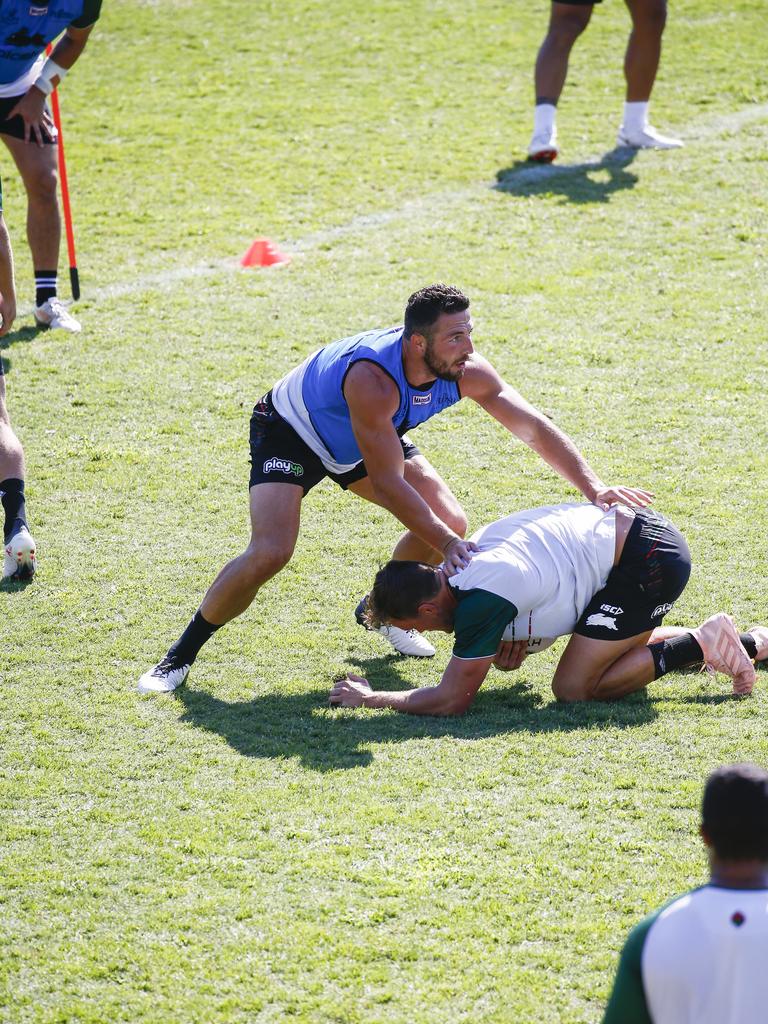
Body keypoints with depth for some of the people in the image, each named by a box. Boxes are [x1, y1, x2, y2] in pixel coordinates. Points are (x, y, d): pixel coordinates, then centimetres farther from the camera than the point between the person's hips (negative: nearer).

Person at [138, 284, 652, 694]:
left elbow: (534, 427, -15)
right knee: (270, 552, -25)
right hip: (289, 432, -7)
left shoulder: (466, 371, -24)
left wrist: (594, 487, -23)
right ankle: (181, 654, -8)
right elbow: (388, 483, -38)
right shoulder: (373, 379, -43)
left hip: (365, 438, 7)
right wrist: (445, 545, -38)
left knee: (451, 524, -4)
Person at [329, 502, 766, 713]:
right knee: (621, 652, 32)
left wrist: (370, 699, -9)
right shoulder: (461, 561, 6)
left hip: (648, 559, -10)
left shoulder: (481, 601, -22)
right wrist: (509, 647, -2)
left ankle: (700, 646, -2)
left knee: (574, 688, -7)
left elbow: (452, 700, -15)